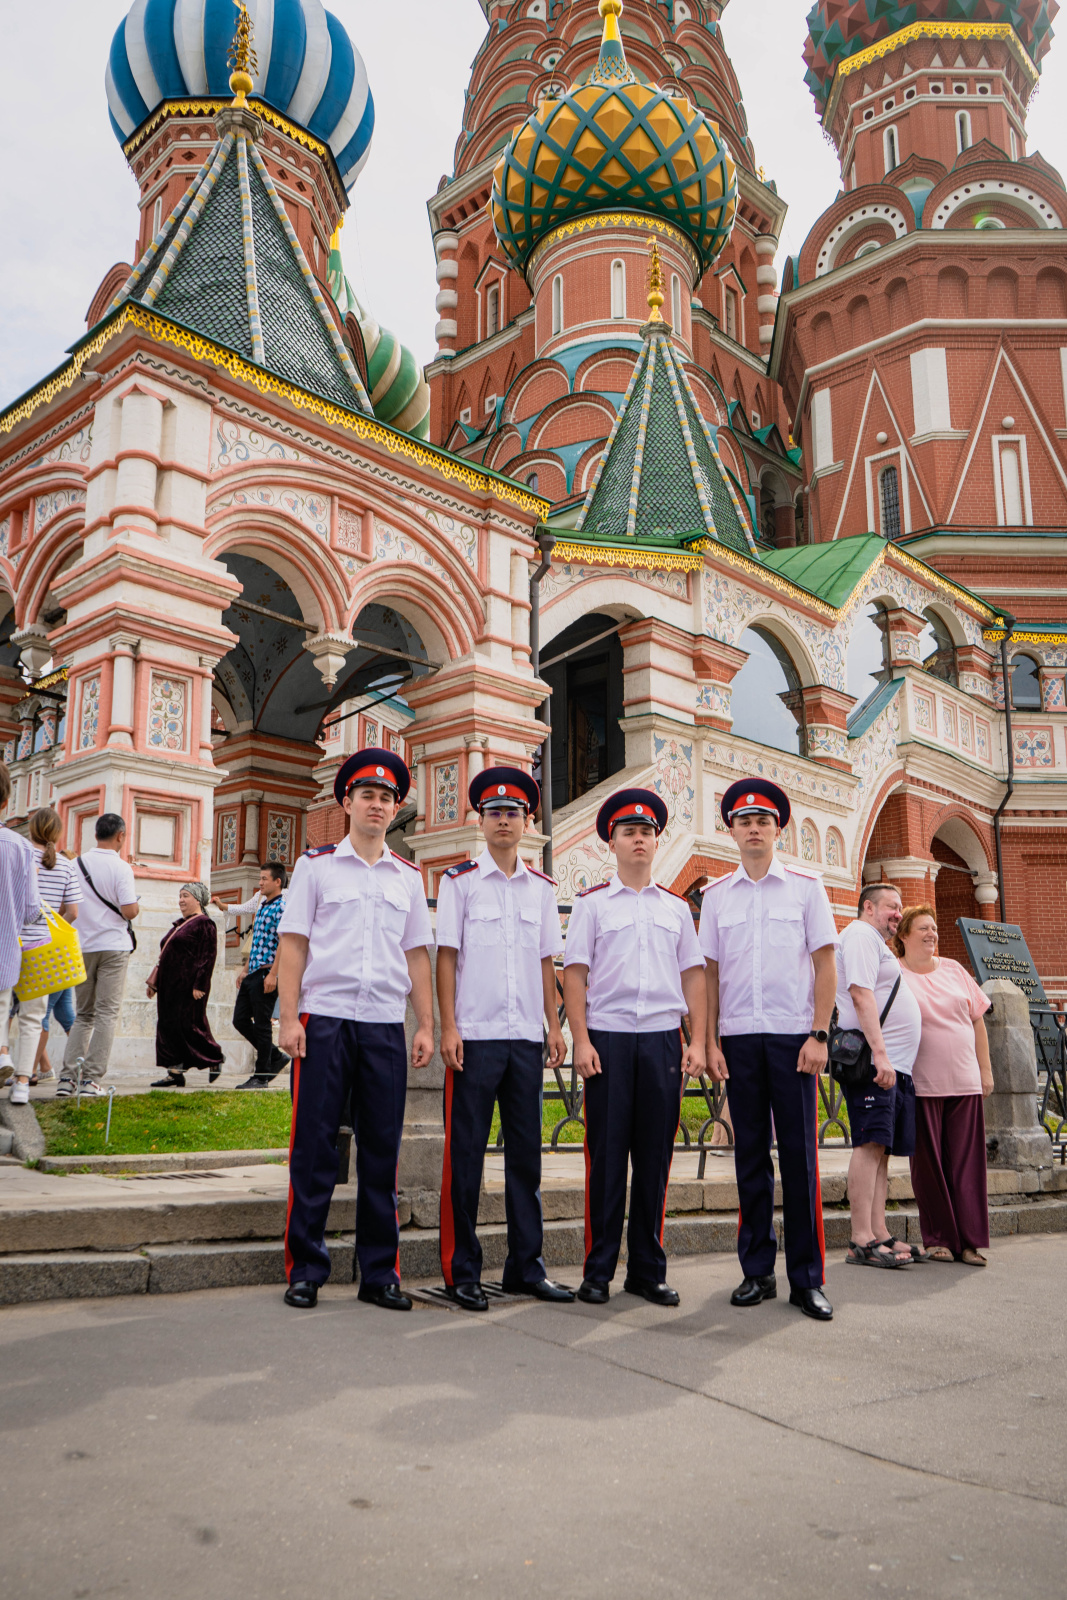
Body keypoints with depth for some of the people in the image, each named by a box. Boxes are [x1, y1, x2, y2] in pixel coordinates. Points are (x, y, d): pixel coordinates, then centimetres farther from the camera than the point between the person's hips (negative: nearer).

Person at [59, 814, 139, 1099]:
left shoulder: (77, 864, 4)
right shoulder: (121, 868, -9)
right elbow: (129, 910, -17)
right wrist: (136, 908, 5)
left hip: (82, 947, 4)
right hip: (113, 946, -4)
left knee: (83, 1014, 14)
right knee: (106, 1013, 0)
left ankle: (67, 1077, 5)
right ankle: (91, 1080, -4)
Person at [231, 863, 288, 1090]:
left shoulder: (282, 907, -11)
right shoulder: (262, 906, 18)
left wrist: (273, 974, -23)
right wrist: (246, 969, 21)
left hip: (267, 973, -9)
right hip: (253, 973, 9)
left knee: (261, 1024, -3)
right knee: (240, 1020, 10)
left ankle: (261, 1076, 7)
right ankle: (276, 1057, 21)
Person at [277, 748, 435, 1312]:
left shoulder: (408, 876, 14)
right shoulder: (316, 864, 6)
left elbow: (418, 955, 14)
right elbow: (293, 944, 3)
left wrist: (426, 1026, 8)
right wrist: (290, 1019, -5)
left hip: (386, 1026, 3)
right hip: (324, 1019, -2)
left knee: (382, 1150, 6)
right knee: (314, 1147, 2)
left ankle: (380, 1273, 16)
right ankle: (305, 1270, 14)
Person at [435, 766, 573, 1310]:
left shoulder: (542, 888, 12)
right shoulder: (459, 881, 2)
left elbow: (546, 962, 14)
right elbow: (446, 956, -1)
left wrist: (554, 1026, 9)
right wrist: (448, 1027, -8)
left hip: (526, 1037, 4)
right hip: (474, 1035, -3)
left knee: (526, 1152, 9)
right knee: (465, 1154, 1)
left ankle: (527, 1266, 20)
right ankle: (462, 1272, 11)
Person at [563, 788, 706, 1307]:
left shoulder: (676, 907, 14)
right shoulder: (592, 903, 6)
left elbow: (693, 976, 14)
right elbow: (574, 974, 1)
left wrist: (696, 1042, 5)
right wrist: (582, 1041, -7)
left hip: (663, 1039, 3)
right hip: (608, 1037, -2)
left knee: (655, 1156, 6)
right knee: (607, 1154, 0)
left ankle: (648, 1270, 17)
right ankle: (598, 1271, 11)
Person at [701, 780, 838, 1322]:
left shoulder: (806, 885, 4)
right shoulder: (717, 894, 9)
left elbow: (825, 964, 2)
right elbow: (710, 973, 10)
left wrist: (819, 1035, -5)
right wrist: (711, 1042, 3)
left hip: (793, 1035, -2)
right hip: (738, 1037, 2)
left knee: (800, 1154, 0)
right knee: (750, 1154, 7)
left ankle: (807, 1278, 10)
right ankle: (757, 1271, 17)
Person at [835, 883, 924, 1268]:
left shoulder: (876, 943, 27)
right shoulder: (860, 934, -5)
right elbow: (861, 994, -17)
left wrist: (885, 1056, 21)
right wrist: (880, 1054, -24)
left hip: (893, 1063, 10)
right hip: (872, 1061, -10)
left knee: (880, 1149, 7)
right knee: (871, 1144, -14)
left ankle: (879, 1233, 9)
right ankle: (861, 1241, -15)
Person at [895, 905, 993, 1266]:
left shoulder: (954, 970, 13)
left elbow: (977, 1020, 16)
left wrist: (985, 1068, 12)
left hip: (965, 1083, 4)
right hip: (921, 1085, -4)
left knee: (967, 1163, 3)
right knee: (928, 1164, 2)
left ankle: (971, 1242, 9)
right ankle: (939, 1240, 12)